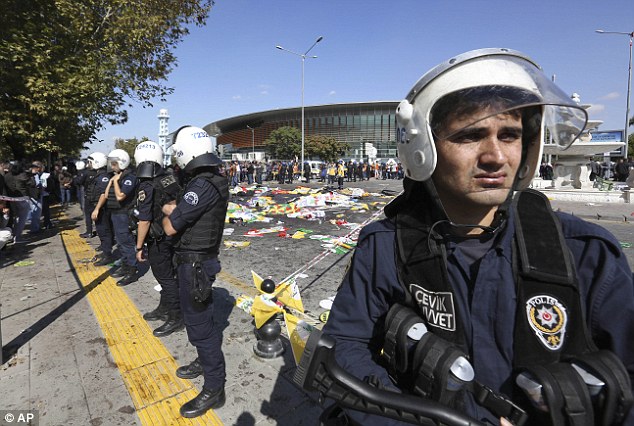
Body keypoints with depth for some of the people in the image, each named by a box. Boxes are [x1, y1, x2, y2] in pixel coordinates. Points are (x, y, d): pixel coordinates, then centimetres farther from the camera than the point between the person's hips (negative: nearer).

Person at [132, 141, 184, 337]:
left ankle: (176, 319, 12)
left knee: (166, 279, 3)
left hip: (159, 241, -7)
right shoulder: (171, 179, 0)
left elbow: (144, 221, -18)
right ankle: (164, 309, 35)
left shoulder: (147, 188, -19)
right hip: (174, 237, 7)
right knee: (168, 276, 19)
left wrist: (139, 247, -9)